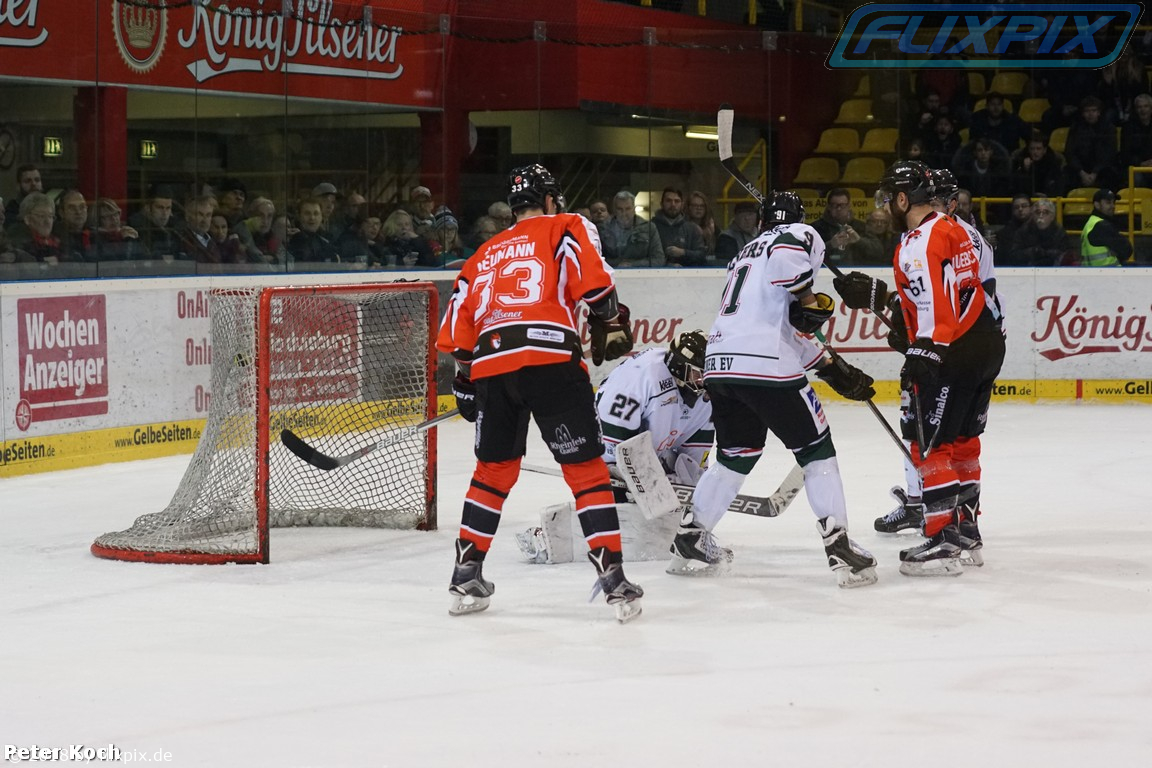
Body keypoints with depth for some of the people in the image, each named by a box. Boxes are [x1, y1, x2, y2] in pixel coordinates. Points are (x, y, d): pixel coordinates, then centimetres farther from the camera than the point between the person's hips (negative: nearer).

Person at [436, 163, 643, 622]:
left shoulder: (486, 253, 28)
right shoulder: (565, 228, 14)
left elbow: (459, 326, 24)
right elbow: (593, 278, -5)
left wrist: (464, 379, 32)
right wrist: (611, 321, 6)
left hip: (491, 363, 5)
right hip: (549, 358, -5)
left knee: (494, 468, 22)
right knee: (586, 469, 1)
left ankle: (467, 576, 22)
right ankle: (612, 577, -6)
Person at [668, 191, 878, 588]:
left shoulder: (746, 254, 33)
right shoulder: (801, 235, 8)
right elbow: (786, 254, -20)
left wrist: (833, 369, 31)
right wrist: (809, 299, -7)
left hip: (720, 364, 7)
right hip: (766, 364, -7)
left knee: (736, 455, 23)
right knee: (816, 448, 3)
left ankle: (688, 540, 24)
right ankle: (839, 548, -2)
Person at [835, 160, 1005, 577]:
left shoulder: (919, 244, -16)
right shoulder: (954, 229, 15)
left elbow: (933, 312, -23)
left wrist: (919, 361, -24)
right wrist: (877, 295, 17)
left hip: (954, 354, -10)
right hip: (987, 343, 10)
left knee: (930, 444, -6)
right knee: (962, 440, 19)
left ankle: (942, 541, -9)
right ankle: (966, 531, 25)